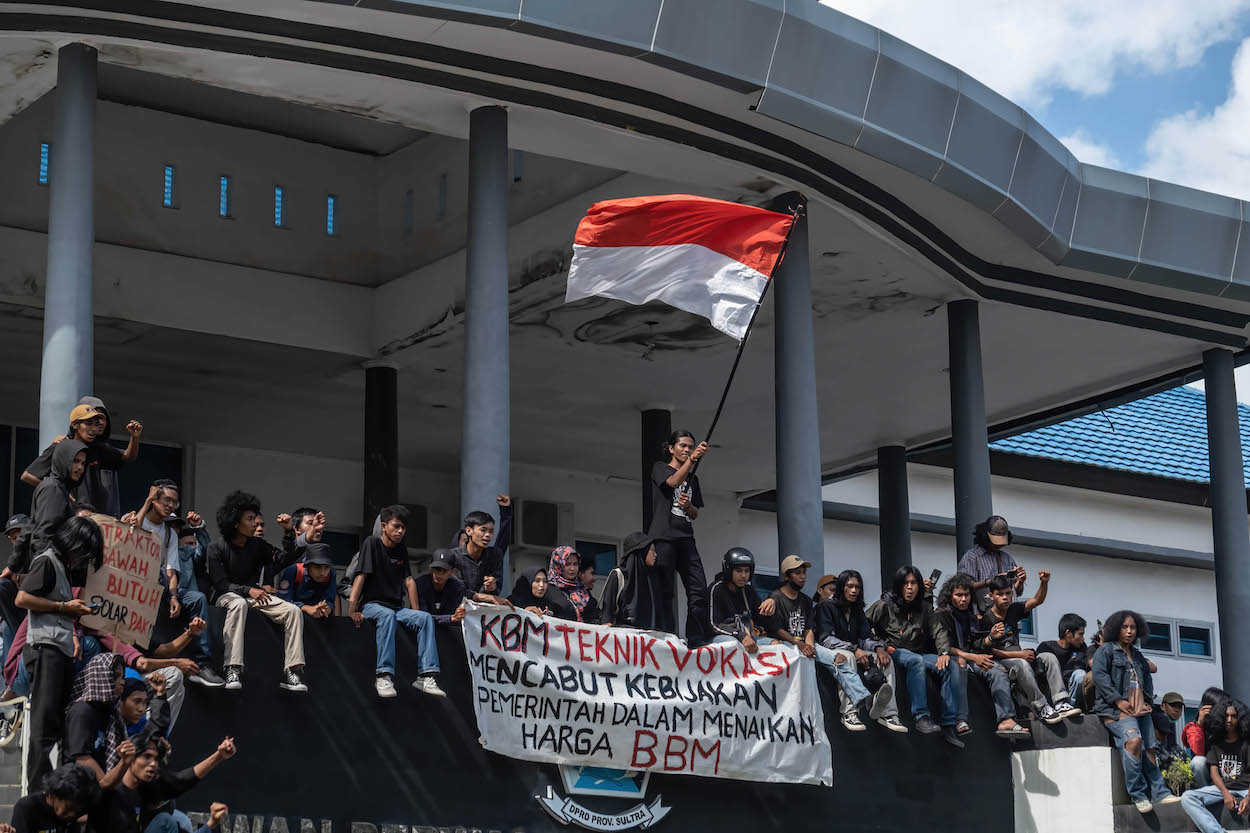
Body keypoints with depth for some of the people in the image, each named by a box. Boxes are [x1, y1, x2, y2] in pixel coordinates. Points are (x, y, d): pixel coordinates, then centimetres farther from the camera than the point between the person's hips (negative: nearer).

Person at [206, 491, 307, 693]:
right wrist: (249, 590, -24)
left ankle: (291, 672, -26)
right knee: (239, 604, -41)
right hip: (226, 596, -5)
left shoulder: (257, 545, 11)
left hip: (254, 594, 5)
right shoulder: (217, 549, -3)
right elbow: (221, 584, -11)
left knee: (293, 610, -19)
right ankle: (233, 670, -48)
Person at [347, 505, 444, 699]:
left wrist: (416, 613, 5)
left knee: (426, 618, -20)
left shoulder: (402, 550, 14)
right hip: (371, 605, -6)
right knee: (387, 615, -38)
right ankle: (384, 676, -44)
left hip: (396, 607, 6)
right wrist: (352, 609, -21)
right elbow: (361, 575, -12)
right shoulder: (372, 543, -4)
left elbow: (408, 580, 14)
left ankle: (426, 675, -28)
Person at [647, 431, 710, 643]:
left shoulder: (693, 479, 23)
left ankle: (697, 641, -7)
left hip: (686, 539, 5)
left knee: (699, 589, -8)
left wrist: (688, 506, -2)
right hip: (663, 537, -5)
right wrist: (693, 459, -26)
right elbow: (673, 482, -15)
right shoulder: (660, 468, 8)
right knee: (665, 592, -8)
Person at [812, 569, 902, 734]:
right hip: (832, 652, -6)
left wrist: (878, 648, -14)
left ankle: (887, 712, -33)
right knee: (847, 656, -39)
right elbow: (826, 639, -13)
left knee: (886, 659, -17)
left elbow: (865, 638, 10)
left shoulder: (857, 610, 18)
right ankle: (850, 711, -53)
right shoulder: (826, 607, -3)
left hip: (855, 651, 7)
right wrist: (854, 649, -25)